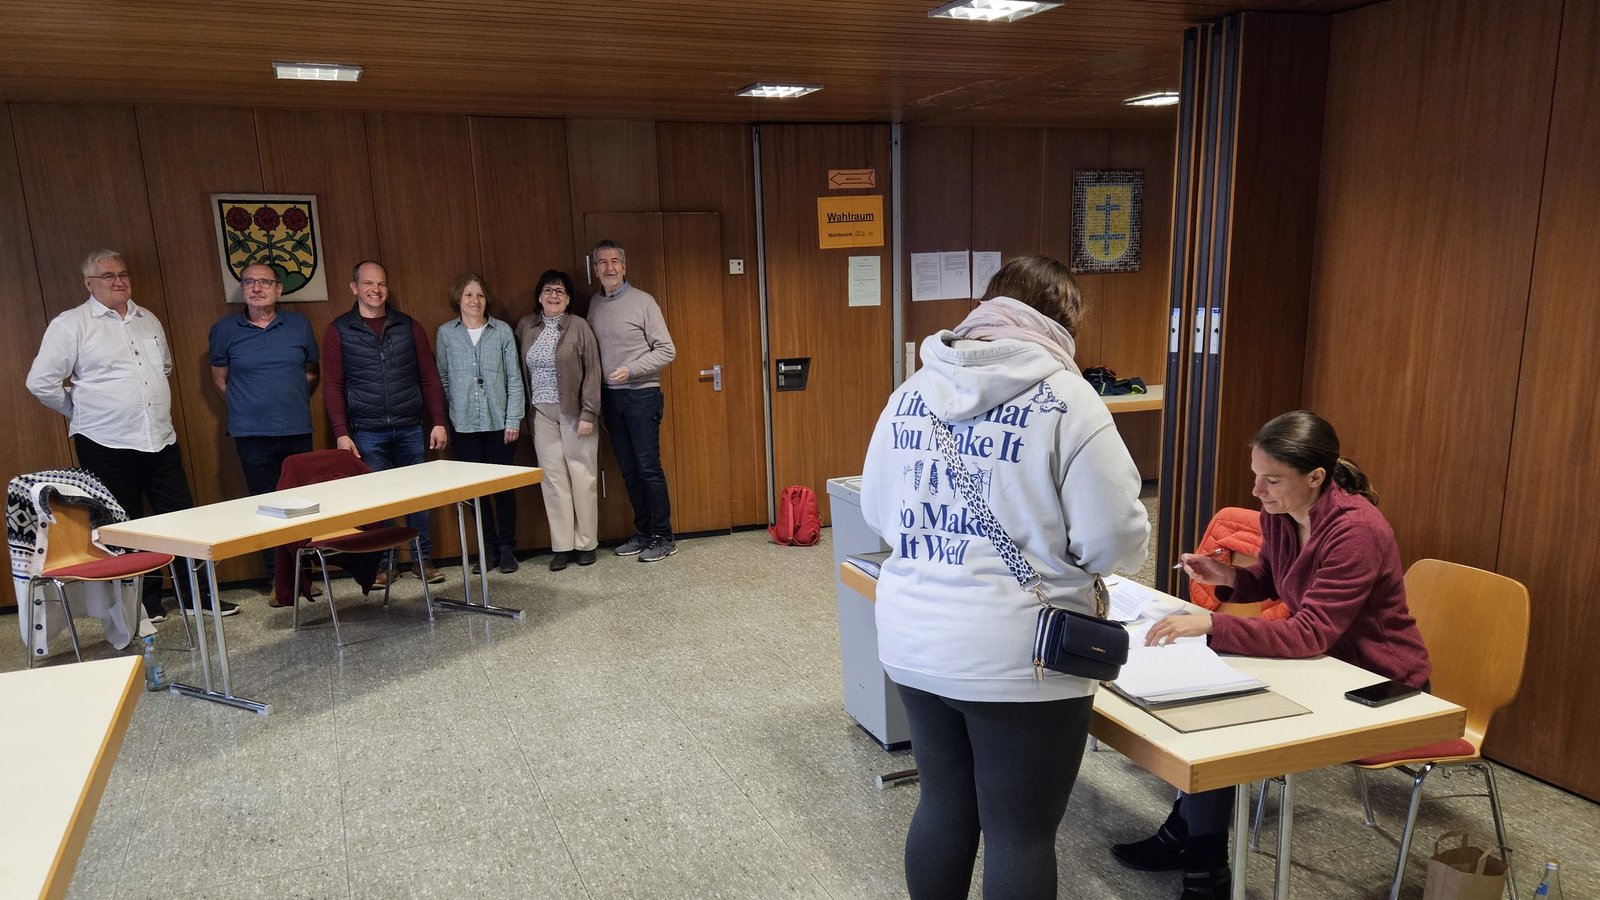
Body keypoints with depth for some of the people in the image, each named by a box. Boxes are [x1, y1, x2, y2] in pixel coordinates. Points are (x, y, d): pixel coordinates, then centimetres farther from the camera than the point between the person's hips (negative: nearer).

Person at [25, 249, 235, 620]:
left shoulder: (148, 320, 12)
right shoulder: (70, 324, -5)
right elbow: (41, 382, -6)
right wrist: (84, 412, 2)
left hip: (160, 440, 5)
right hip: (106, 445, -5)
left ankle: (195, 594, 17)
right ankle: (145, 602, 17)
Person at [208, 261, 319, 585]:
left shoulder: (299, 325, 5)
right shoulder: (225, 329, 2)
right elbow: (219, 378, 12)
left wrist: (293, 399, 7)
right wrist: (246, 405, 7)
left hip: (298, 431, 1)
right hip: (252, 435, -1)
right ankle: (276, 577, 11)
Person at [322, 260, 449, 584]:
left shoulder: (409, 326, 7)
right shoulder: (338, 331, 2)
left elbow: (429, 377, 7)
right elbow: (332, 386, -1)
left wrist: (438, 421, 1)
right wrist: (341, 433, -8)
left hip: (410, 429, 2)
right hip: (367, 433, -2)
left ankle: (423, 559, 18)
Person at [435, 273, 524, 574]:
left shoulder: (502, 331, 0)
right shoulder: (445, 333, 3)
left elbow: (514, 379, 1)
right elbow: (442, 380, 6)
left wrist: (513, 420, -4)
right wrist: (442, 423, 4)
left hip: (499, 423, -1)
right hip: (464, 425, 1)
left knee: (503, 486, 3)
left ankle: (507, 548, 15)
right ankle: (489, 547, 18)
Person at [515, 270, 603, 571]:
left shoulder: (578, 326, -4)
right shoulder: (525, 326, 8)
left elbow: (592, 372, -6)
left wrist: (588, 414, -11)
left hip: (573, 411, -3)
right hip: (541, 412, 3)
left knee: (582, 476, 1)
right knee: (552, 477, 3)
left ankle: (586, 543, 11)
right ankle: (562, 546, 9)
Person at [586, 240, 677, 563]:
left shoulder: (642, 301, -6)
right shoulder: (595, 304, 9)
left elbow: (666, 350, -8)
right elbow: (592, 351, 12)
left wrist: (631, 370, -17)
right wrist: (596, 397, 3)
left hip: (641, 394, -5)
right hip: (610, 396, 5)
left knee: (649, 468, -5)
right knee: (629, 470, 11)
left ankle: (663, 537, 4)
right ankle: (642, 533, 21)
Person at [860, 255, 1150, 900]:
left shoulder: (912, 390, 6)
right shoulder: (1063, 397, -11)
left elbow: (875, 511, 13)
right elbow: (1116, 540, -13)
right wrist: (1053, 552, 8)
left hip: (913, 642, 6)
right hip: (1017, 656, -6)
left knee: (943, 806, 23)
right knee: (1021, 833, 11)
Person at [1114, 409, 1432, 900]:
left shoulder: (1357, 531, -29)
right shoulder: (1279, 512, -7)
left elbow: (1310, 635, -33)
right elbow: (1269, 581, 13)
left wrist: (1210, 625, -39)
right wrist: (1228, 577, -8)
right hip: (1323, 660, 8)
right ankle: (1189, 835, 8)